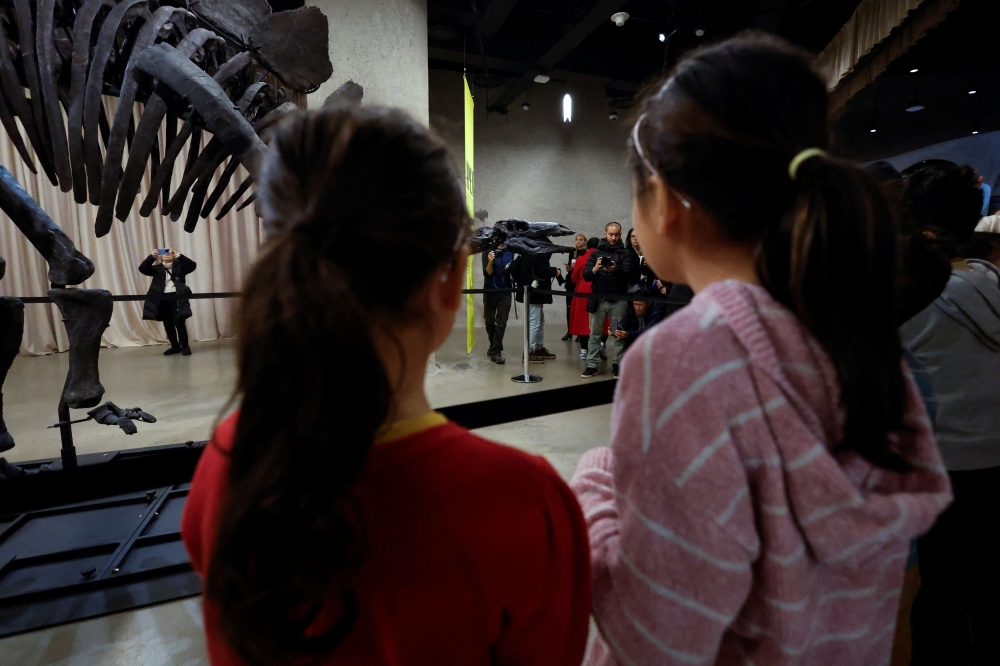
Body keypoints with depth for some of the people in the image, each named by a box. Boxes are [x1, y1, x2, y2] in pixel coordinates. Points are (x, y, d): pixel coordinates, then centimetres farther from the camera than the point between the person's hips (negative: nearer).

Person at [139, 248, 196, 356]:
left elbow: (192, 265, -8)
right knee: (168, 324, 7)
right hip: (163, 299, 3)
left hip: (177, 297, -3)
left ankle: (185, 346, 4)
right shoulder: (157, 268, 14)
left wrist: (177, 255, -16)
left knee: (179, 323, -6)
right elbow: (142, 268, 0)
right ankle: (175, 346, 17)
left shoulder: (179, 265, 9)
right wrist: (152, 256, -13)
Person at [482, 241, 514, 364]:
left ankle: (496, 351, -2)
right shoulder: (487, 251, -8)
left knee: (501, 323, -4)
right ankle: (493, 345, 32)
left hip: (505, 291, 1)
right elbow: (487, 273, -15)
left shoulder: (510, 251, 0)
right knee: (490, 321, 11)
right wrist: (490, 262, -31)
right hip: (490, 291, -1)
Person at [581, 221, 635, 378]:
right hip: (598, 299, 2)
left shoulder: (627, 253, 5)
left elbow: (628, 274, -9)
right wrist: (594, 269, -19)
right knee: (595, 334, 5)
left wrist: (615, 270, -29)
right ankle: (592, 365, 11)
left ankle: (618, 364, 13)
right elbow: (585, 276, 2)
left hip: (618, 300, -2)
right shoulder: (596, 252, 10)